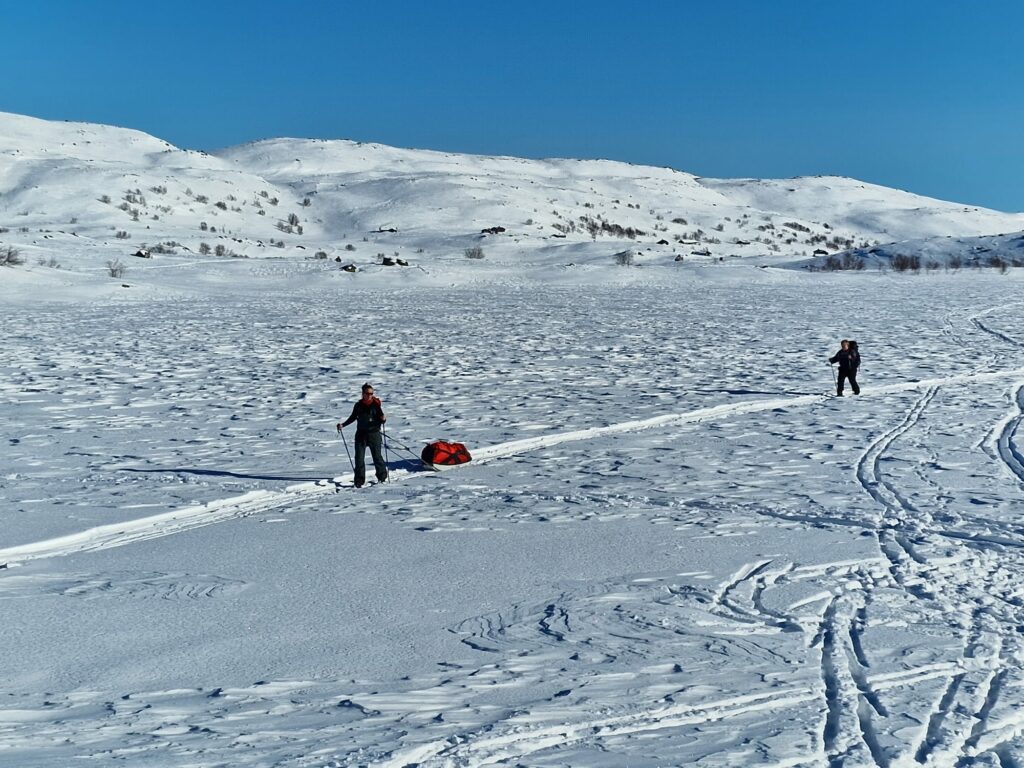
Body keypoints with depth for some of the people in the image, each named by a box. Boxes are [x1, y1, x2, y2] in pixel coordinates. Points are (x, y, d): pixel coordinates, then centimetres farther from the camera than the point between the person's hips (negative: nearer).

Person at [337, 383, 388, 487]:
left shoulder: (376, 404, -5)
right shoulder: (358, 405, 3)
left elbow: (382, 419, -2)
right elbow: (353, 417, 17)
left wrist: (383, 419, -24)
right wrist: (343, 425, 9)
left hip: (374, 434, -3)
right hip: (361, 434, 3)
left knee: (377, 456, 3)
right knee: (359, 457, -2)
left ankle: (382, 476, 23)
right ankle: (359, 481, 2)